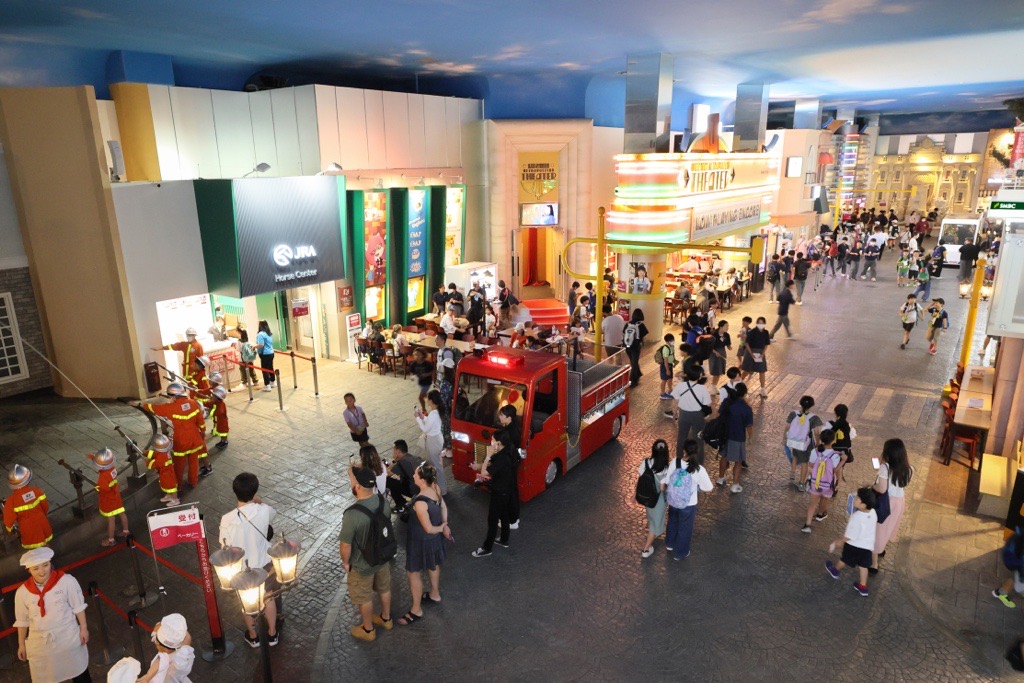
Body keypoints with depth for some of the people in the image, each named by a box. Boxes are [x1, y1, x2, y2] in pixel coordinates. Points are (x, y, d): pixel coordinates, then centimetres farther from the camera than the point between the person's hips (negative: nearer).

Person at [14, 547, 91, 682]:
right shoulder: (22, 592, -13)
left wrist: (83, 628, -3)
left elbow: (78, 607, -9)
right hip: (40, 643, 1)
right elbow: (22, 620, 2)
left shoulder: (66, 581, -20)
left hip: (68, 637, -1)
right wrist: (21, 644, 9)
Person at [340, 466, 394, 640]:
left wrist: (345, 562, -6)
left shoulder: (352, 514, -37)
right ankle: (386, 619, 52)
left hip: (362, 565, -5)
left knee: (364, 598, 21)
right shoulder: (383, 501, -18)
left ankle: (368, 630, 43)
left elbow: (345, 545, -24)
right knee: (384, 589, 29)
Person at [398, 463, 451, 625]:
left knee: (413, 573, 13)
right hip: (434, 538, 8)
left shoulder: (420, 502, -37)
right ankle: (435, 594, 52)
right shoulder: (435, 489, -13)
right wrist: (444, 526, -2)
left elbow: (428, 529, -29)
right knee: (433, 565, 29)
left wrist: (441, 528, -11)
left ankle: (416, 610, 29)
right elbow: (444, 508, 3)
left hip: (421, 541, -8)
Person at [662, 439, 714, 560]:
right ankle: (680, 553, 42)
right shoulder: (699, 470, -27)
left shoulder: (674, 462, -20)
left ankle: (670, 544, 55)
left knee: (673, 522, 31)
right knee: (684, 528, 22)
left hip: (673, 501, 3)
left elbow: (665, 482, -10)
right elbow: (709, 489, -13)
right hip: (688, 505, -3)